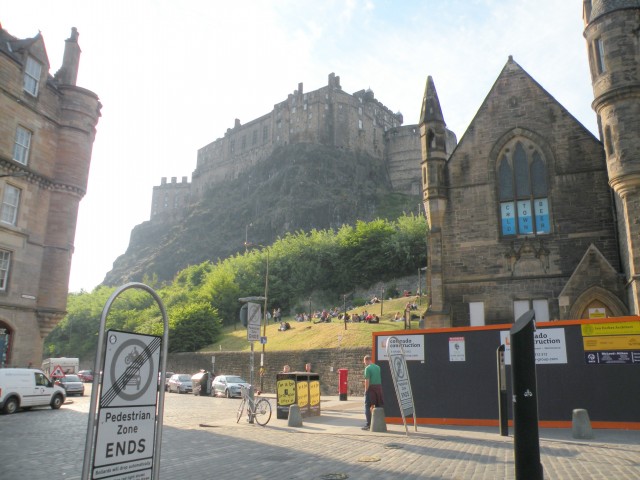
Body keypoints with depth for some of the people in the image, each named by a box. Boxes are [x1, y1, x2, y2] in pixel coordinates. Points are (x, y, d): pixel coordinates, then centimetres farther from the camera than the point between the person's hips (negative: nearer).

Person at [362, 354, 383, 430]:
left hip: (371, 387, -6)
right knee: (379, 406, 14)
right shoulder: (378, 367, 11)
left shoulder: (367, 368, -10)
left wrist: (366, 390, -9)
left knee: (367, 406, 3)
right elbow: (380, 378, 12)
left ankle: (368, 424, -1)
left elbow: (367, 381, -14)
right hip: (379, 387, 6)